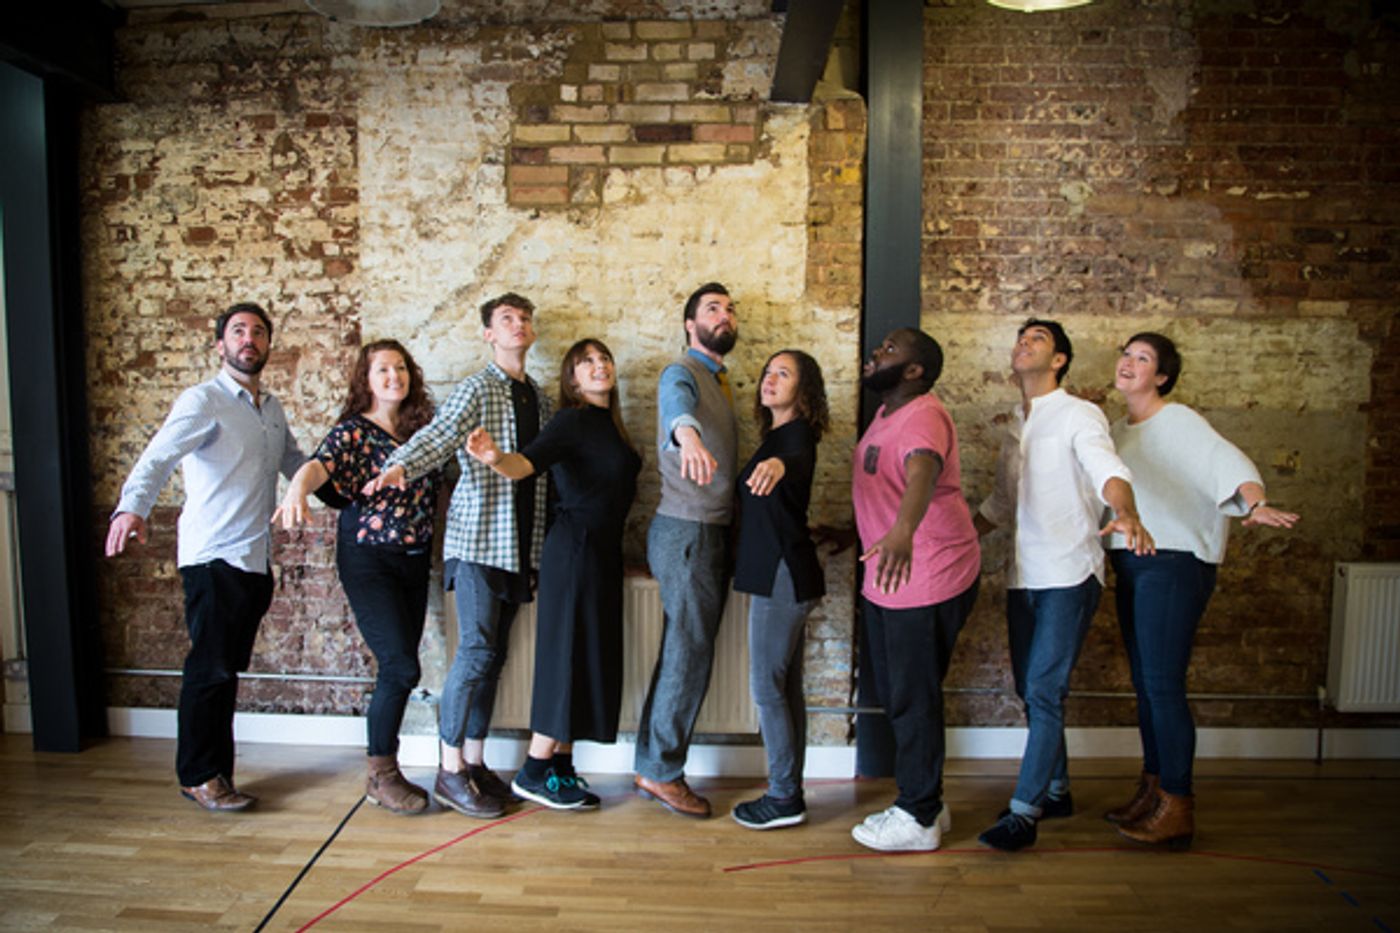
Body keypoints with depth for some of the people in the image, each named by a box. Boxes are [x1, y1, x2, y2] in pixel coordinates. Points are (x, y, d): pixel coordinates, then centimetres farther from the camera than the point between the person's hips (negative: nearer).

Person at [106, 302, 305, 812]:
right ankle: (199, 775, 14)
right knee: (210, 670, -1)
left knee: (228, 671, 13)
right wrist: (133, 507, -41)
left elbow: (296, 462, 27)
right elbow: (159, 456, -23)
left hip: (256, 559, 6)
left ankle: (216, 771, 23)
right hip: (214, 558, -6)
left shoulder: (273, 408, 15)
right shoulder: (203, 401, -8)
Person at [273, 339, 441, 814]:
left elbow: (437, 483, 16)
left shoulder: (420, 427, 9)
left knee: (397, 669, 10)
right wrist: (298, 488, -47)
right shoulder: (354, 431, -7)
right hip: (369, 558, -5)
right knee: (401, 667, -10)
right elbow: (321, 464, -27)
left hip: (414, 559, 5)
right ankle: (380, 776, 7)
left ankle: (387, 770, 24)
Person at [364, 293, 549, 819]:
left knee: (492, 655, 9)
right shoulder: (477, 389, -2)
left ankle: (474, 763, 19)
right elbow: (438, 435, -18)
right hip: (478, 538, -6)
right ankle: (450, 772, 3)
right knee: (476, 650, -8)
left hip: (519, 544, 6)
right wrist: (400, 466, -39)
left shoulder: (540, 400, 17)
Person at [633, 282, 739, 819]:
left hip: (713, 530, 9)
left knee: (687, 650, 13)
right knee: (689, 651, -5)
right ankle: (660, 772, 11)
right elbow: (675, 405, -37)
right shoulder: (681, 373, -10)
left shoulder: (721, 381, 18)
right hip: (686, 531, -9)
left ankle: (655, 765, 25)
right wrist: (687, 433, -58)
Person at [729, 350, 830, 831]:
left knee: (766, 687, -3)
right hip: (779, 574, 10)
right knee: (786, 686, 13)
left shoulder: (796, 435, -13)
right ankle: (789, 793, 23)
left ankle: (784, 799, 8)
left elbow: (799, 462, -39)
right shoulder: (777, 436, 15)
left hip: (783, 576, -10)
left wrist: (778, 464, -58)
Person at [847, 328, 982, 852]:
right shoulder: (886, 414, 11)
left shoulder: (923, 416, -19)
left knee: (914, 700, 1)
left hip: (928, 581, -10)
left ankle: (918, 819, 18)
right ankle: (923, 801, 34)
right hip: (886, 580, 10)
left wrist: (902, 529, -58)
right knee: (894, 695, 18)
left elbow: (922, 473, -40)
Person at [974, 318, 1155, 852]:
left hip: (1069, 577, -7)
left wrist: (1126, 513, -44)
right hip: (1023, 578, 7)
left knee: (1044, 693, -10)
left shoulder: (1078, 415, -5)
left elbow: (1107, 468, -24)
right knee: (1032, 692, 12)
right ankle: (1055, 792, 28)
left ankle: (1023, 813, -3)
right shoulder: (1015, 426, 16)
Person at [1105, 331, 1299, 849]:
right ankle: (1152, 790, 23)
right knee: (1145, 684, 12)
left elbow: (1228, 462, -21)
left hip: (1174, 564, -7)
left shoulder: (1178, 422, -6)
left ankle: (1177, 808, 1)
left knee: (1163, 685, -8)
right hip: (1132, 567, 8)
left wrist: (1255, 503, -40)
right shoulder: (1120, 429, 16)